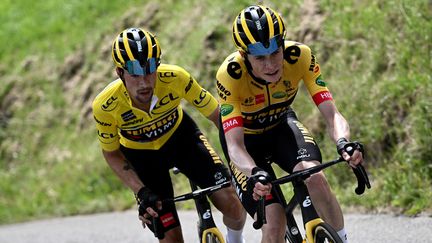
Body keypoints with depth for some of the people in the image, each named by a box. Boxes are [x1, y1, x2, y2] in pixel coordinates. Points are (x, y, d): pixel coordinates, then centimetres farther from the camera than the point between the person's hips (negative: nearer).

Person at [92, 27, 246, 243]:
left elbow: (217, 116, -23)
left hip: (179, 135, 1)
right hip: (140, 153, -1)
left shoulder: (175, 78, -34)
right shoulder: (105, 106, -32)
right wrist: (142, 192, -23)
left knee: (233, 206, -14)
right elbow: (111, 153, -13)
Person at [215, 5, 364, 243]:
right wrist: (255, 174, -58)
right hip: (245, 135, -2)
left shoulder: (300, 56, -29)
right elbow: (235, 146, -37)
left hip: (280, 124, 2)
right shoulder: (229, 75, -35)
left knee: (314, 177, -30)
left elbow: (332, 115, -30)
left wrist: (343, 143, -52)